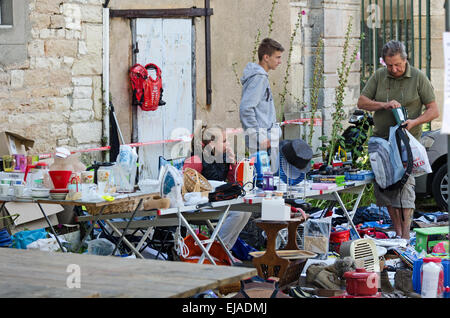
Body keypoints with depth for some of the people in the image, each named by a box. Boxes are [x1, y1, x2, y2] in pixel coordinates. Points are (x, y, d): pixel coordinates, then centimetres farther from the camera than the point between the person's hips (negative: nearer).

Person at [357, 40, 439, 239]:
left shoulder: (418, 78, -2)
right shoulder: (379, 76, 6)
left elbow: (433, 110, -2)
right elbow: (361, 102, 5)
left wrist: (414, 122, -20)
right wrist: (384, 105, -12)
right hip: (381, 139, 4)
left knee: (405, 183, -14)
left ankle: (406, 234, -13)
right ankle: (397, 231, 11)